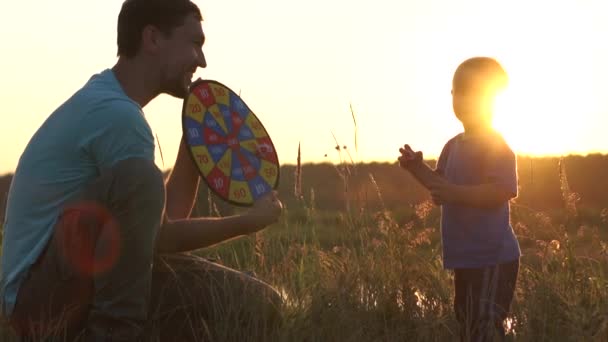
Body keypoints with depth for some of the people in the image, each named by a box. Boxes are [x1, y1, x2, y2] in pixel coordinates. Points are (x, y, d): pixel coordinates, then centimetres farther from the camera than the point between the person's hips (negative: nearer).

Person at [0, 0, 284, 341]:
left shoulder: (111, 101, 14)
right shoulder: (115, 112, -18)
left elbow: (166, 214, 14)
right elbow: (159, 236, -15)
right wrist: (252, 221, -5)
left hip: (98, 283, 9)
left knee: (260, 307, 1)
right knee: (139, 178, -34)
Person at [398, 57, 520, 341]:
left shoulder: (495, 144, -15)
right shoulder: (454, 146, 14)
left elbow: (501, 192, -25)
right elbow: (441, 187, 23)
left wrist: (454, 192, -32)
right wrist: (418, 169, 6)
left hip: (492, 260, -10)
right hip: (467, 259, 10)